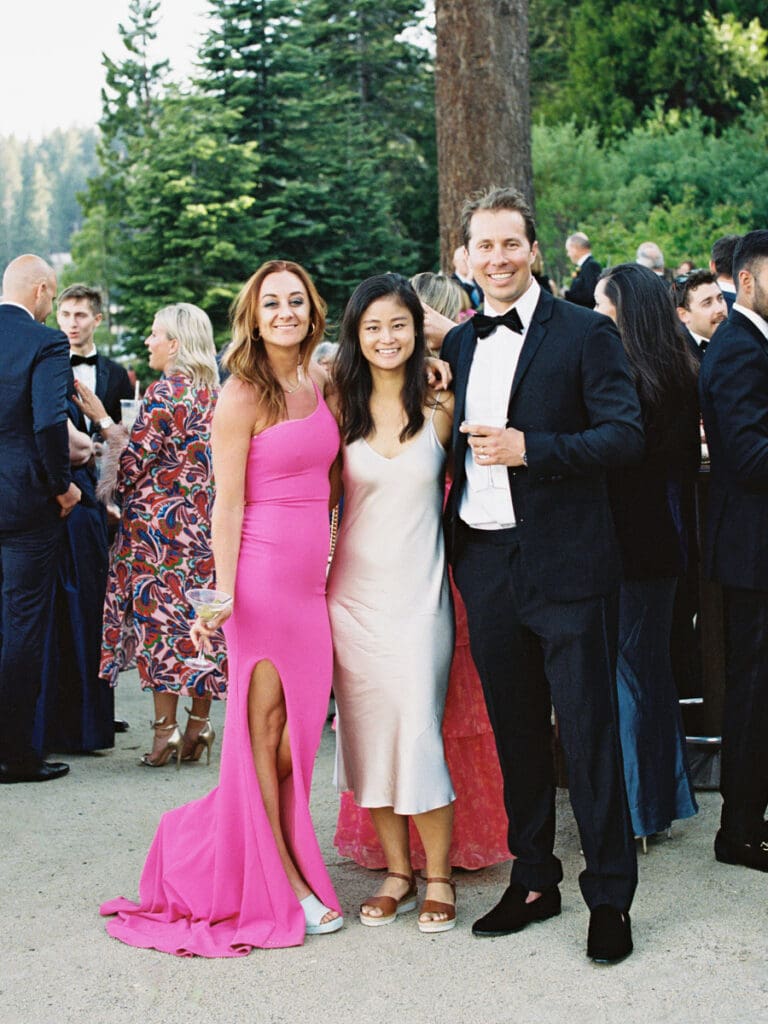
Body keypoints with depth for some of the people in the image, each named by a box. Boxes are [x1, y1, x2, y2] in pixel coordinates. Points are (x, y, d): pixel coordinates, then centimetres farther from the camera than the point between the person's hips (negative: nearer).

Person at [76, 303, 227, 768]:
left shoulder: (164, 393, -12)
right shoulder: (213, 391, 10)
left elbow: (134, 461, -13)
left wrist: (103, 420, -4)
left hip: (161, 522, -7)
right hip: (205, 521, 7)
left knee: (158, 615, -2)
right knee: (199, 615, 9)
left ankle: (166, 730, 0)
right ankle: (199, 723, 12)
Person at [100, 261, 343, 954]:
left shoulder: (319, 381, 11)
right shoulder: (243, 394, -7)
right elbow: (228, 501, -9)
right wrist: (223, 593, -15)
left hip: (312, 577, 6)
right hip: (264, 574, -6)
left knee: (296, 729, 6)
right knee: (265, 726, 2)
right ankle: (284, 880, 12)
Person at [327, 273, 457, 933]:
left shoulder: (438, 409, 0)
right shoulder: (341, 408, 3)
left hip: (418, 592, -2)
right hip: (354, 591, 2)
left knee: (420, 732, -6)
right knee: (369, 735, 6)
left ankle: (439, 879, 11)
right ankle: (398, 873, 20)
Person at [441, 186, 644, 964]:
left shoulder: (585, 333, -4)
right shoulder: (458, 345, 13)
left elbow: (625, 437, -11)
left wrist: (529, 448, -20)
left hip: (564, 563, -5)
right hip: (485, 564, 5)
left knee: (588, 730, -1)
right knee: (514, 730, 13)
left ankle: (609, 897, 11)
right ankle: (532, 880, 26)